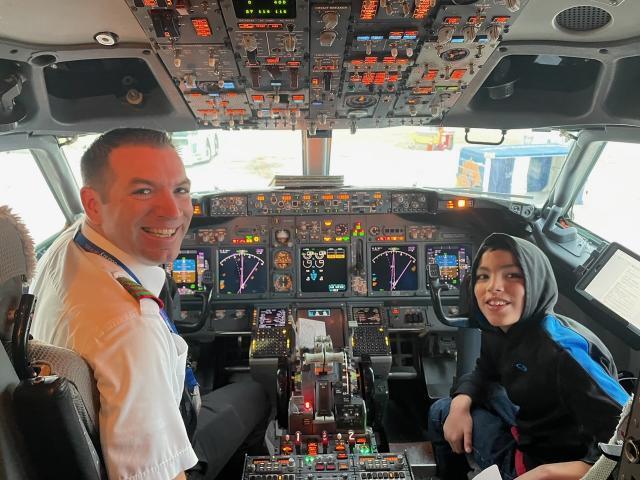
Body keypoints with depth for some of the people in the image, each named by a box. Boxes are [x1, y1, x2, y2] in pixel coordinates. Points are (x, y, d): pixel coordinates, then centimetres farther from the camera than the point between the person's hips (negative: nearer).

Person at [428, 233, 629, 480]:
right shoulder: (497, 330, -8)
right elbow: (485, 372, 12)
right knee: (441, 410, 13)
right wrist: (461, 403, -7)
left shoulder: (562, 351, -33)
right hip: (522, 440, 7)